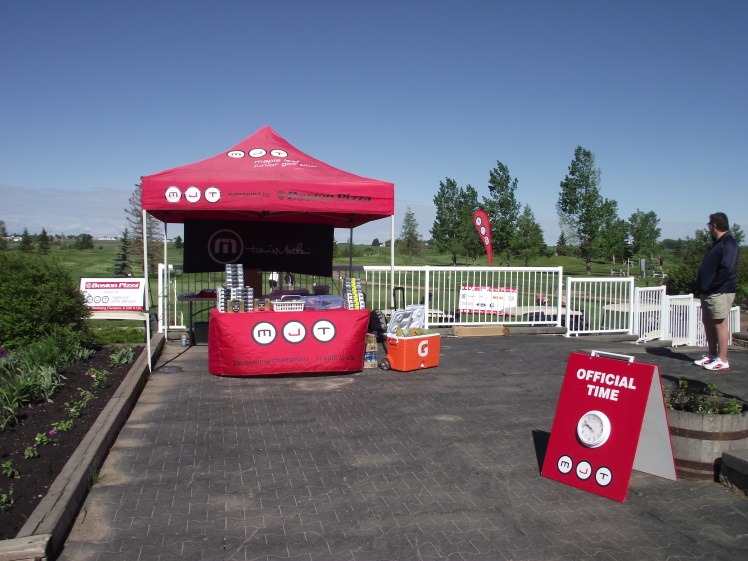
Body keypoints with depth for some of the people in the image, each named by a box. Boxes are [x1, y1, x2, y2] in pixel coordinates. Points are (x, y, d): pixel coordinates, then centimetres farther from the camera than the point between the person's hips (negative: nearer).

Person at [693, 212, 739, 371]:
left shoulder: (729, 243, -13)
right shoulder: (717, 243, 18)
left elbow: (727, 269, -23)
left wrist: (711, 286, -19)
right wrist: (702, 287, 12)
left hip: (720, 292, -10)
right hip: (708, 292, 10)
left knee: (720, 323, -6)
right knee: (707, 321, 13)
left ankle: (722, 361, 0)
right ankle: (712, 355, 23)